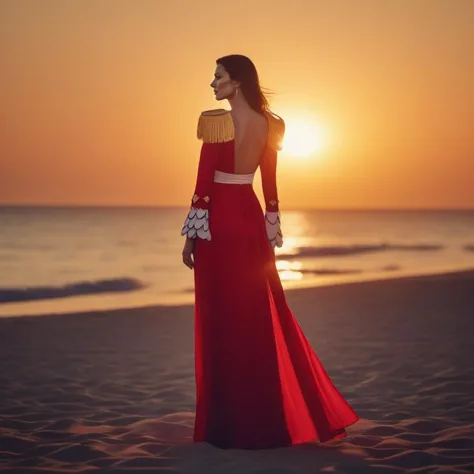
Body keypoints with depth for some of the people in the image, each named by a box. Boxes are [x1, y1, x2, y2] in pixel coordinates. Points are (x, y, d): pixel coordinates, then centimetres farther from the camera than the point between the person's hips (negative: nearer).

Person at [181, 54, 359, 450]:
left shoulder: (216, 121, -13)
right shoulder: (268, 124, 5)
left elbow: (204, 182, -13)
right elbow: (270, 182, 10)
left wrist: (191, 235, -8)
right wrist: (273, 229, 17)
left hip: (219, 219, -6)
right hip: (249, 216, 6)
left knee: (223, 320, 1)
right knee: (264, 315, 13)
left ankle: (230, 422, 8)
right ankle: (272, 416, 19)